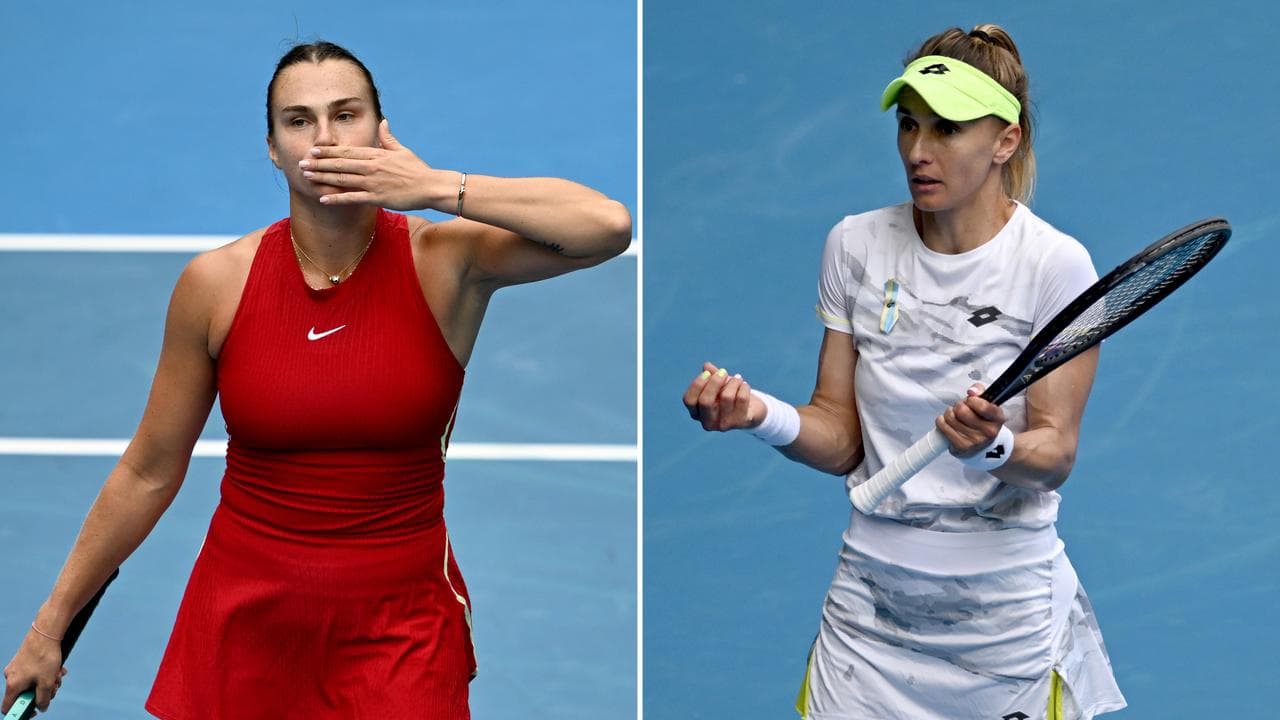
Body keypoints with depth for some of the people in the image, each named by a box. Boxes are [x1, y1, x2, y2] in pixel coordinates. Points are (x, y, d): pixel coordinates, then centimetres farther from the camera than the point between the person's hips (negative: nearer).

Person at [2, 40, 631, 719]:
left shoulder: (444, 262, -9)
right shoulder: (215, 282, -6)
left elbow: (608, 225, -25)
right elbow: (147, 474, 3)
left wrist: (437, 187, -23)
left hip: (401, 625, -1)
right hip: (244, 621, 1)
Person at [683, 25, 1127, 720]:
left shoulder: (1056, 264, -11)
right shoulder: (855, 244, -1)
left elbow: (1056, 453, -12)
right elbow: (841, 439, 0)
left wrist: (994, 448, -34)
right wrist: (765, 416, -20)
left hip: (1005, 604, -2)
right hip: (870, 589, 3)